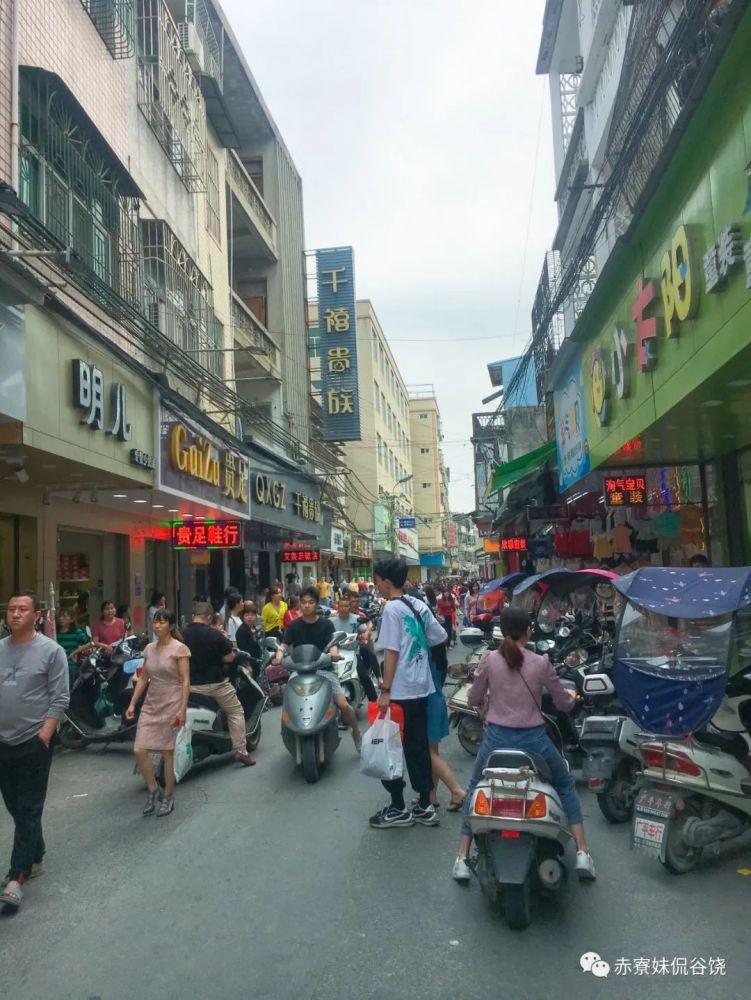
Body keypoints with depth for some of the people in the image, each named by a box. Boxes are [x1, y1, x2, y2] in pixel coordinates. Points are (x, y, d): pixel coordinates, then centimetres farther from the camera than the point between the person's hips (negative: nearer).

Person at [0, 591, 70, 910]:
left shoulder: (51, 650, -9)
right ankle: (35, 859, 32)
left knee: (29, 811, 1)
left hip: (34, 743, -5)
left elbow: (59, 699, -10)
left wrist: (45, 734, -16)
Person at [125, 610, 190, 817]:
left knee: (167, 753, 2)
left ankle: (168, 797, 19)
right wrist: (132, 703, 8)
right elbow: (143, 678, 14)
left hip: (171, 706, -5)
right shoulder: (149, 649, 9)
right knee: (139, 751, -3)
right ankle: (153, 790, 19)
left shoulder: (179, 649, -8)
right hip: (150, 705, 5)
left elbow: (185, 681, -11)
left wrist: (182, 709, -17)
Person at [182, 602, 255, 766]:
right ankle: (241, 751, 5)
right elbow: (229, 658, -9)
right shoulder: (214, 635, -14)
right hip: (215, 683, -3)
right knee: (236, 712, 11)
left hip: (191, 684, 4)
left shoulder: (182, 634, -3)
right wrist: (225, 642, 6)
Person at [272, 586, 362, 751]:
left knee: (344, 704, -13)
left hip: (324, 669, -1)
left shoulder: (326, 624, 3)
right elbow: (284, 645, -4)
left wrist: (334, 652, -32)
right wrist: (279, 656, -26)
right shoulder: (293, 626, 6)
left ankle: (356, 733, 12)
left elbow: (332, 644, -8)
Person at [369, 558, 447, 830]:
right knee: (418, 747, 14)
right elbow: (440, 637, 11)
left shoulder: (392, 608, -14)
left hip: (400, 691, -8)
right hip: (422, 688, 8)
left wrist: (385, 691, -16)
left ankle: (398, 809, 13)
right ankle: (425, 806, 20)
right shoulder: (419, 605, 7)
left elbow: (391, 652, -17)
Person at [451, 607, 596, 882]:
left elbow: (474, 699, 4)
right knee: (566, 786, 25)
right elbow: (564, 703, 4)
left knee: (475, 791, 24)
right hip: (533, 739, 0)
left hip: (496, 738, 1)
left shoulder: (489, 659, -7)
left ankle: (462, 859, 21)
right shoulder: (541, 663, -8)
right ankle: (582, 853, 20)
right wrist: (572, 698, 27)